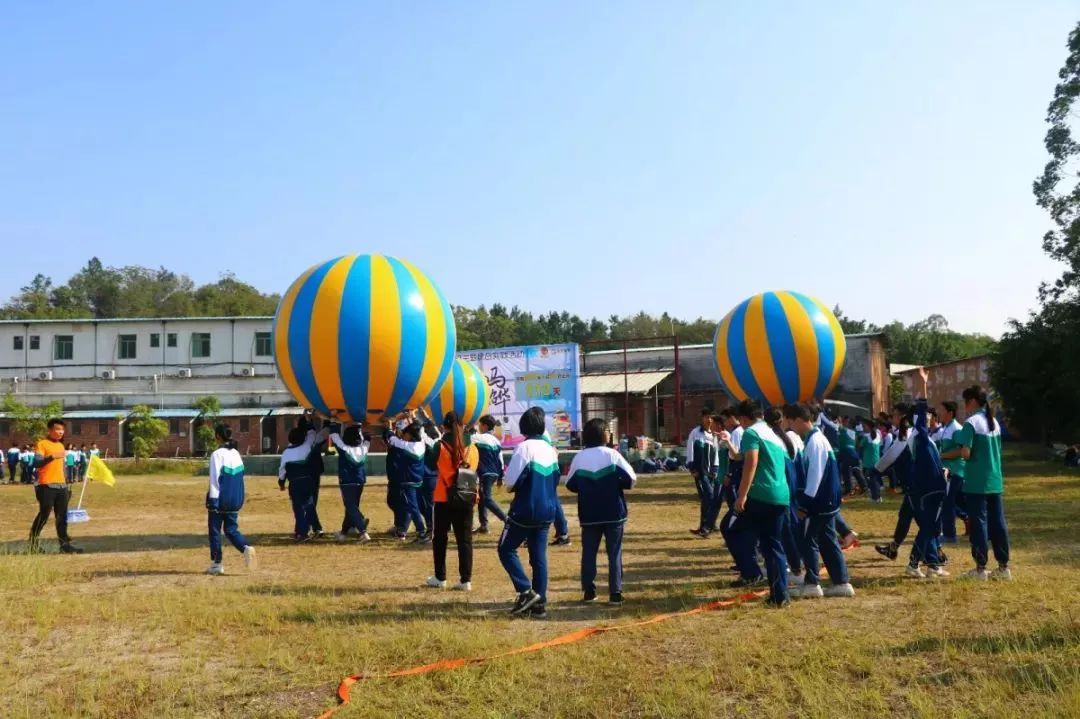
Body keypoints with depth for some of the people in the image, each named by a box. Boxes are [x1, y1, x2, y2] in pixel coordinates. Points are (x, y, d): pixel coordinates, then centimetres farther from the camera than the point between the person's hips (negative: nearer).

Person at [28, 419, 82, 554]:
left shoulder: (61, 445, 18)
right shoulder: (42, 444, -5)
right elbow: (36, 463, -17)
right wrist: (52, 456, -31)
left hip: (61, 486, 7)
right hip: (47, 486, -7)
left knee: (62, 516, 5)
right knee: (44, 515, -3)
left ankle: (65, 544, 6)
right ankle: (33, 542, 12)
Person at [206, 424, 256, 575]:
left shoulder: (217, 454, -13)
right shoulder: (236, 454, 8)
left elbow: (215, 479, -15)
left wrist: (213, 502, -13)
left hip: (220, 499, -6)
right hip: (236, 499, 6)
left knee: (215, 530, 8)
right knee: (231, 530, 13)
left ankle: (216, 564, 13)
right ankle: (246, 548, -13)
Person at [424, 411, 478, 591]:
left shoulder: (440, 447, -8)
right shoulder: (472, 448, 1)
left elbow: (431, 464, 6)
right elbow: (476, 473, 7)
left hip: (444, 499, -2)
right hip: (466, 499, 2)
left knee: (440, 538, 12)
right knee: (465, 539, 5)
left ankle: (440, 578, 18)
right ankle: (466, 580, 3)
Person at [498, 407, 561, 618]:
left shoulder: (524, 447, -14)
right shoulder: (550, 450, 8)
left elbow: (510, 482, -16)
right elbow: (555, 480, 16)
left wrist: (512, 486, 4)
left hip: (525, 510, -6)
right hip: (546, 511, 7)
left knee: (506, 549, 8)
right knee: (539, 556, 11)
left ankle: (526, 592, -2)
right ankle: (540, 603, 10)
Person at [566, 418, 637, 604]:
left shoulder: (579, 458, -1)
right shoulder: (612, 455, -9)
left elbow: (570, 485, 4)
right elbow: (630, 479, -10)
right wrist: (618, 484, 8)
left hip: (589, 514, 2)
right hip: (613, 513, -2)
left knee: (589, 552, 12)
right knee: (614, 553, 5)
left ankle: (588, 590, 13)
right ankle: (615, 592, 3)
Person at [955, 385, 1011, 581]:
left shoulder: (971, 423, -12)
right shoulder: (994, 422, 12)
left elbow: (966, 453, -19)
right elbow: (996, 449, 17)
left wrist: (960, 448, 1)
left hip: (976, 483, -7)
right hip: (995, 481, 7)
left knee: (979, 524, -1)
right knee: (998, 523, 10)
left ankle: (980, 568, 3)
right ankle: (1004, 567, 14)